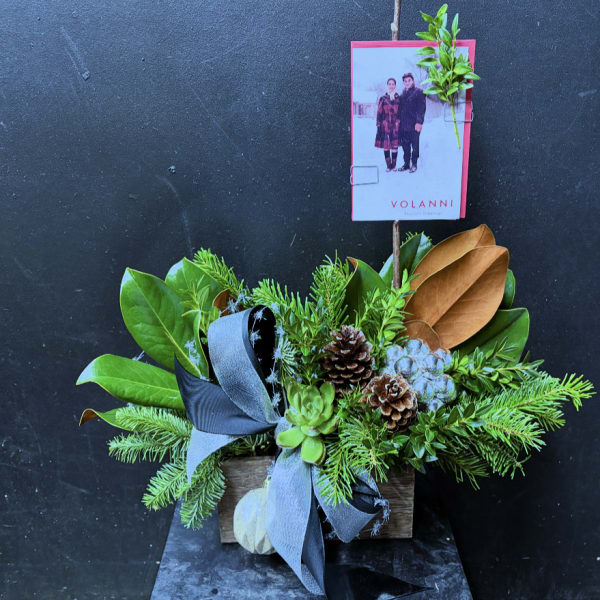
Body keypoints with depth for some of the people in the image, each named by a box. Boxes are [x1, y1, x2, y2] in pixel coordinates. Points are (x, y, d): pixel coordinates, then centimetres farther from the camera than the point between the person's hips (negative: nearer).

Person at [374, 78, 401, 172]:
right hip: (385, 126, 0)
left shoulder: (399, 98, 7)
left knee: (395, 145, -2)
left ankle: (393, 165, 8)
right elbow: (379, 113, 5)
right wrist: (379, 125, -1)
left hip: (396, 125, 0)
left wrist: (400, 124, 3)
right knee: (385, 145, 0)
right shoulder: (383, 99, 5)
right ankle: (388, 165, 9)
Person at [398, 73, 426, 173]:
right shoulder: (403, 93, 16)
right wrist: (399, 121, 9)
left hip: (414, 125, -5)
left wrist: (419, 122, -16)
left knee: (415, 145, 2)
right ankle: (406, 164, 18)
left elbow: (421, 108, -9)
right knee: (405, 145, 9)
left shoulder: (418, 92, -2)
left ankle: (414, 164, 11)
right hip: (403, 125, 5)